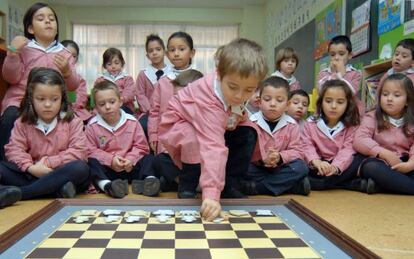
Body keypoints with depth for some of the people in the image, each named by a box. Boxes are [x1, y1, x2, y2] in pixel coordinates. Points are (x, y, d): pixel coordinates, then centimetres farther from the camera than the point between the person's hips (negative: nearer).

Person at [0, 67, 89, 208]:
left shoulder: (72, 122, 0)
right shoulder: (23, 123, 6)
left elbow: (79, 151, -9)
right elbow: (14, 149, -2)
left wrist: (49, 162, -16)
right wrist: (31, 167, -21)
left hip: (61, 174, -1)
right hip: (32, 174, 2)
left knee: (81, 168, -33)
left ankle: (18, 192, -33)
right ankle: (57, 190, -32)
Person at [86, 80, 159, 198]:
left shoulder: (132, 121, 1)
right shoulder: (92, 125, 0)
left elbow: (141, 146, 0)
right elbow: (91, 151, -5)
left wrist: (131, 159, -20)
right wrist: (110, 159, -20)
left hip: (129, 167, 1)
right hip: (106, 169, -1)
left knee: (148, 158, -19)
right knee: (91, 162, -27)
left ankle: (148, 179, -48)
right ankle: (106, 184, -54)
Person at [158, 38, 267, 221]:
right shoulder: (209, 103, -43)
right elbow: (213, 147, -53)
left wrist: (238, 115, -10)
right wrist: (211, 195, -60)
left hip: (209, 123, 7)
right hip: (176, 126, -7)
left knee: (247, 135, -12)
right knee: (196, 141, -38)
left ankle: (229, 186, 2)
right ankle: (186, 189, -12)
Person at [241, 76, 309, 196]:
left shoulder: (291, 124, -2)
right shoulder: (251, 122, -8)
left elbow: (297, 151, -3)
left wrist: (280, 157, -22)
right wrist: (262, 160, -28)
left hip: (280, 168, 3)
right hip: (257, 168, -2)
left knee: (301, 168, -24)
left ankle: (254, 186, -24)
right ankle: (288, 185, -24)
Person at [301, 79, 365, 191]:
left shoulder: (352, 126, -3)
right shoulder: (311, 123, 0)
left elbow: (348, 149, -16)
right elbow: (307, 146, -11)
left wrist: (336, 166, -37)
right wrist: (316, 162, -34)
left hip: (341, 166, -1)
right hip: (320, 165, 1)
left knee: (360, 160, -28)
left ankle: (315, 184, -29)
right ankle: (354, 184, -28)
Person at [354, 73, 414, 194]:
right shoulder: (372, 117, 2)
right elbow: (359, 140, -14)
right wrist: (386, 154, -23)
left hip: (403, 165, 3)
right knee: (371, 167, -37)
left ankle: (380, 186, -33)